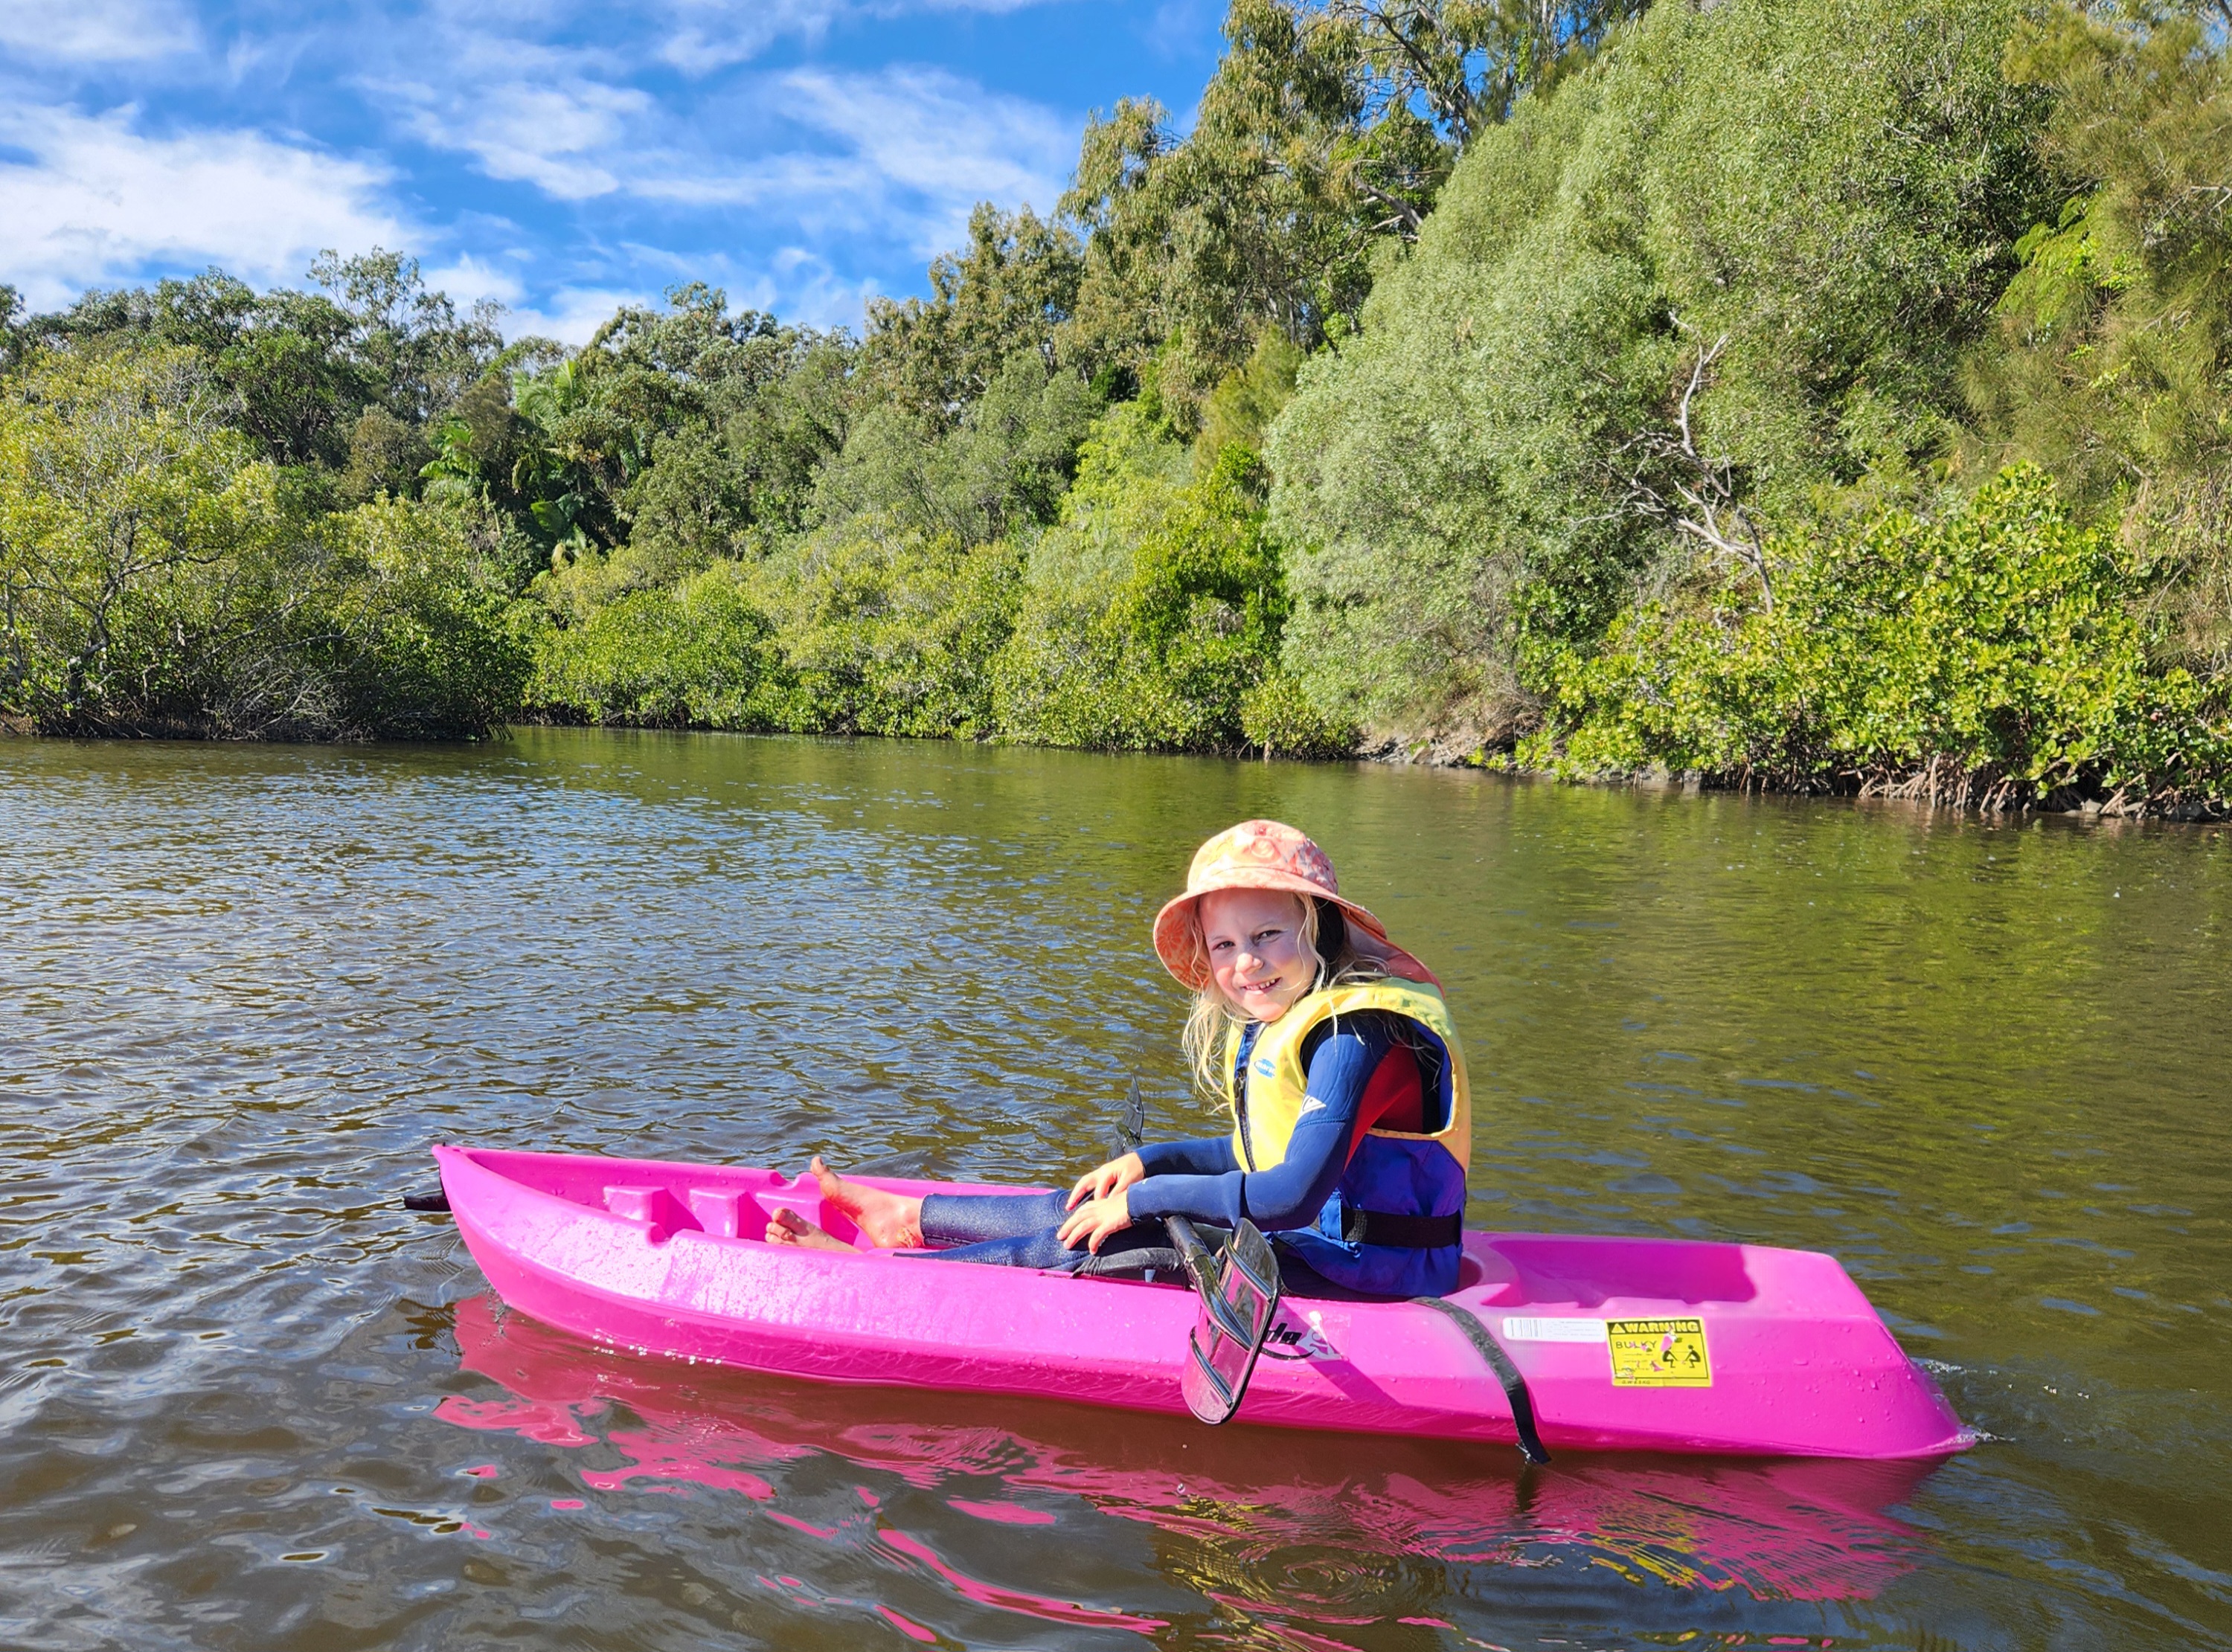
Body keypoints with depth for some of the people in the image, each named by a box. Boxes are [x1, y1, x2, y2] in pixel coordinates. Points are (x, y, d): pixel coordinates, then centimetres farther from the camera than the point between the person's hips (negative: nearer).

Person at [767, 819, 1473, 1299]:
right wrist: (1149, 1162, 8)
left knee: (1095, 1248, -12)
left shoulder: (1355, 1035, -23)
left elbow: (1292, 1195, -29)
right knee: (1085, 1212, 8)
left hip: (1359, 1268, -9)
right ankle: (903, 1218, 24)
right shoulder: (1279, 1022, 8)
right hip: (1316, 1236, 9)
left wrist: (1148, 1195, -20)